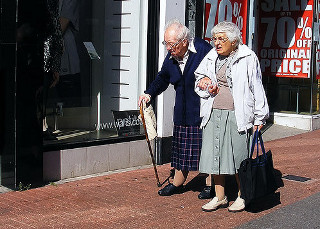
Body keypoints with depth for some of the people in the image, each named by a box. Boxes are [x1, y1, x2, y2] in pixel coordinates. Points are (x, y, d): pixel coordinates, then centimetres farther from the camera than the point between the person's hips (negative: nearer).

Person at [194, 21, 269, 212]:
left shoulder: (247, 58, -2)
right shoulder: (211, 58, 14)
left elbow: (256, 88, 0)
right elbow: (200, 77, 29)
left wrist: (259, 117, -2)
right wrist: (204, 81, 4)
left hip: (237, 115, -5)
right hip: (213, 114, 5)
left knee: (239, 156, 1)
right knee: (215, 155, 7)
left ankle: (242, 196, 18)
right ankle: (220, 197, 19)